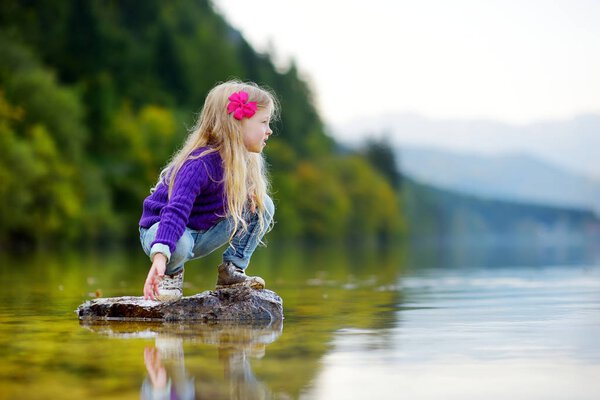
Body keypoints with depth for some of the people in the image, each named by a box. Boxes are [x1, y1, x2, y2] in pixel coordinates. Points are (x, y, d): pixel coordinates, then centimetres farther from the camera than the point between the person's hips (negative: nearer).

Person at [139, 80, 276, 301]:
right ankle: (171, 273, -5)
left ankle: (232, 270, 4)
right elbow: (176, 210, -43)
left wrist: (249, 196, -13)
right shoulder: (199, 164, -32)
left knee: (263, 205, -5)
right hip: (160, 229, -7)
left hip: (203, 234, 7)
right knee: (178, 244, -43)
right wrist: (160, 257, -56)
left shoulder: (245, 160, -7)